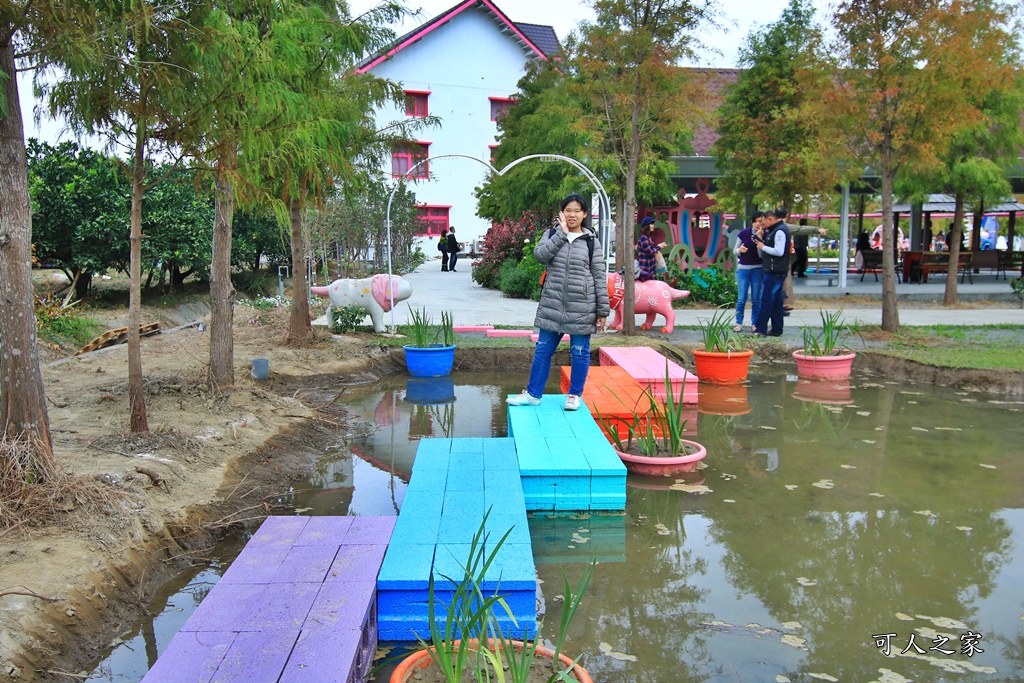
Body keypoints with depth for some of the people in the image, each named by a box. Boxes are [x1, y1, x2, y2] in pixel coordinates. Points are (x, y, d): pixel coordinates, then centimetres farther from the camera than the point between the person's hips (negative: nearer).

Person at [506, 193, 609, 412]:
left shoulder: (591, 241, 2)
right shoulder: (552, 235, 8)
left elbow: (600, 277, 1)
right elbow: (540, 255, -12)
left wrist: (602, 311, -3)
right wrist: (562, 233, -13)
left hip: (581, 308, -2)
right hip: (552, 305, 2)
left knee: (580, 352, 7)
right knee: (543, 350, 8)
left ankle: (575, 395, 22)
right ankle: (533, 394, 20)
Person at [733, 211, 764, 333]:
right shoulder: (744, 233, -2)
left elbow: (762, 254, -11)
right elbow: (734, 250, 4)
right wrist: (740, 250, -18)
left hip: (758, 269, 0)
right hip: (743, 268, 0)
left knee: (756, 299, 4)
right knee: (741, 298, -1)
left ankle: (755, 323, 13)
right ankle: (739, 323, 6)